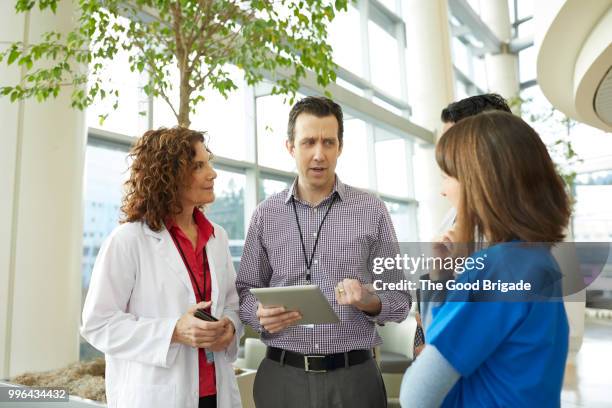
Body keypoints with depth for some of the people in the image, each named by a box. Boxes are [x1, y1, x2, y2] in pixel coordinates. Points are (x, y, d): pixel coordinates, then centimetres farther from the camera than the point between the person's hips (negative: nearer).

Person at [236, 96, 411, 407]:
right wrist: (260, 315, -13)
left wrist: (370, 303, -19)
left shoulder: (372, 211, -2)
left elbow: (399, 299, 1)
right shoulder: (265, 214, 2)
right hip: (281, 376, 1)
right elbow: (245, 290, 7)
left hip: (354, 376, 0)